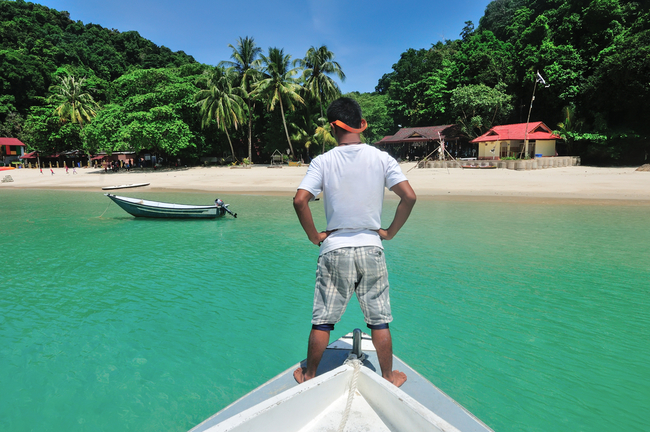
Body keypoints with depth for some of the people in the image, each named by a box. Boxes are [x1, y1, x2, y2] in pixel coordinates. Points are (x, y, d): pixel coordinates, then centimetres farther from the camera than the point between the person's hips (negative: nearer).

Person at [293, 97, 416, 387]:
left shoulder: (323, 162, -6)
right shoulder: (381, 158, -3)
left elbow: (300, 201, -15)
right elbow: (409, 197, -9)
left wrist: (314, 236, -3)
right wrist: (390, 232, 2)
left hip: (334, 249, -1)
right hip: (371, 247, 1)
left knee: (322, 320, 12)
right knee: (379, 319, 14)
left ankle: (309, 374, 30)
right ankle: (388, 376, 30)